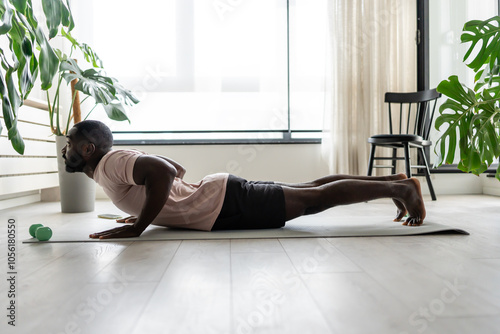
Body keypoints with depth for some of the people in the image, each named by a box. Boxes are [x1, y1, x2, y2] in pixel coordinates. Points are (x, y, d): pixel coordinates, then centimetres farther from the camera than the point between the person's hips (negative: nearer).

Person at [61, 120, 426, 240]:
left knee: (316, 198, -5)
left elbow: (164, 172, -32)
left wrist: (139, 225, -22)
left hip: (225, 203, -9)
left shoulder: (111, 162, -12)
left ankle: (401, 187, 6)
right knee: (310, 188, 12)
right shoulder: (122, 161, 17)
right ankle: (392, 181, 22)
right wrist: (150, 210, 25)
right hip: (216, 194, 9)